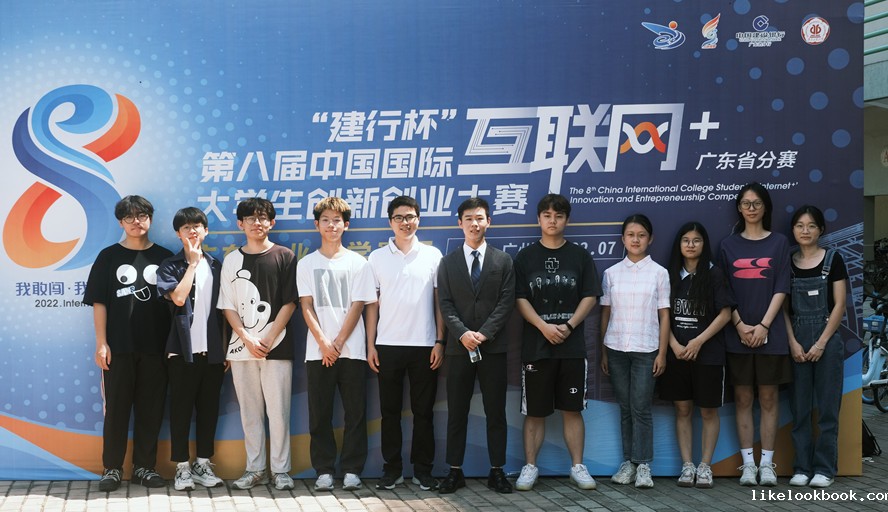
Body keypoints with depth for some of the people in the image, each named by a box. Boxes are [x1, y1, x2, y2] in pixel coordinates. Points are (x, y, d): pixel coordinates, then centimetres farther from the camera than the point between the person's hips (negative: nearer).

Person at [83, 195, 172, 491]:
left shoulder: (163, 257, 8)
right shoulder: (109, 257, 4)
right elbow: (99, 302, 1)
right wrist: (101, 343, -7)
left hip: (155, 347, 1)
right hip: (119, 347, -1)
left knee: (150, 409, 5)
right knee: (116, 408, 3)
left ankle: (144, 467, 15)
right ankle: (112, 468, 12)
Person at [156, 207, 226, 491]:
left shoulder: (216, 266, 10)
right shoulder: (170, 266, 1)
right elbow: (178, 298, -17)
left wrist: (227, 347, 6)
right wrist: (193, 262, -11)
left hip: (213, 350, 3)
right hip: (182, 349, -3)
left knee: (208, 409, 8)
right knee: (181, 408, 2)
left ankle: (203, 464, 17)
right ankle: (182, 467, 9)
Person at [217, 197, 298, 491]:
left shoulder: (284, 256, 3)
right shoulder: (232, 260, 9)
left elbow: (289, 303, -1)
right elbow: (227, 306, 6)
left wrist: (268, 339, -10)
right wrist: (247, 339, -7)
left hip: (276, 346, -2)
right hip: (241, 347, 2)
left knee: (278, 410, -2)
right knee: (249, 411, 6)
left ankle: (281, 470, 6)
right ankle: (254, 469, 15)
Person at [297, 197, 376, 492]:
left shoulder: (357, 263, 5)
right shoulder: (307, 264, 8)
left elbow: (357, 307, 0)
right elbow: (307, 307, 2)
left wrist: (338, 343, -9)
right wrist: (324, 343, -10)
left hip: (351, 350, -1)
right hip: (317, 352, 1)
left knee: (355, 413, 1)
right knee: (319, 415, 3)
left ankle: (352, 470, 10)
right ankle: (324, 470, 11)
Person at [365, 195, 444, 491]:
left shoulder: (432, 256, 5)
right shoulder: (377, 258, 6)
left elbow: (440, 301, 5)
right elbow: (372, 304, 7)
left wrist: (440, 341, -1)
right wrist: (370, 344, 1)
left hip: (424, 345, 0)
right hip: (388, 345, 1)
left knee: (423, 411, 4)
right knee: (390, 411, 5)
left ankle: (423, 470, 13)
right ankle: (392, 470, 14)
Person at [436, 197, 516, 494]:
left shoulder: (503, 261, 6)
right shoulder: (448, 263, 9)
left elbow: (506, 302, -2)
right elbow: (445, 304, 1)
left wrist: (484, 333, -13)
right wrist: (463, 334, -15)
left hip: (493, 347, -1)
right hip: (458, 347, 1)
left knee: (496, 412, 3)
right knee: (457, 412, 4)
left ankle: (497, 471, 11)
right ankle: (455, 471, 10)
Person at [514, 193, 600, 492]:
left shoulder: (580, 256, 7)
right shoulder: (525, 257, 5)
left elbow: (590, 297, 2)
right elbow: (520, 299, -1)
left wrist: (569, 326, -11)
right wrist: (544, 326, -14)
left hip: (572, 346, 1)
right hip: (535, 347, 0)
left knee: (572, 410, 5)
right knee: (534, 412, 4)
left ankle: (577, 467, 14)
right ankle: (530, 467, 13)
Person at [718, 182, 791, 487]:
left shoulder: (779, 243, 5)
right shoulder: (729, 245, 8)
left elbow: (781, 289, -2)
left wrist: (763, 326, -12)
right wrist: (740, 325, -9)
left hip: (770, 333, -1)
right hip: (738, 333, 1)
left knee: (768, 398, 3)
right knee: (743, 398, 3)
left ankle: (767, 463, 8)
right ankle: (748, 463, 9)